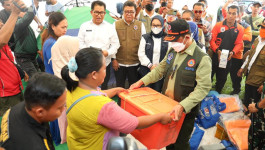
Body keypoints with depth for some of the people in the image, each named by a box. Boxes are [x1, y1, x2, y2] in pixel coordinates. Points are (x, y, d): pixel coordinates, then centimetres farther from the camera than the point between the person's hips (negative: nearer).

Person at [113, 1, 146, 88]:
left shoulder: (140, 25, 2)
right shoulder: (116, 24, 0)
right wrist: (114, 59, -2)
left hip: (135, 63, 0)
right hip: (119, 63, 0)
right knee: (120, 87, 14)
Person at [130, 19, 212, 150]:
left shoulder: (202, 59, -19)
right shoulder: (172, 51, 3)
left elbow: (203, 88, -25)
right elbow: (160, 69, 13)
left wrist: (182, 106, -34)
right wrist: (141, 82, 4)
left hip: (185, 111, -6)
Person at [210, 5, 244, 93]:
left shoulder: (240, 29, 3)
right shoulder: (218, 25, -3)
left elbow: (239, 44, 0)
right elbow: (212, 40, -7)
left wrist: (233, 52, -18)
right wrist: (217, 50, -21)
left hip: (228, 58, 2)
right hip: (214, 56, -2)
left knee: (222, 79, 14)